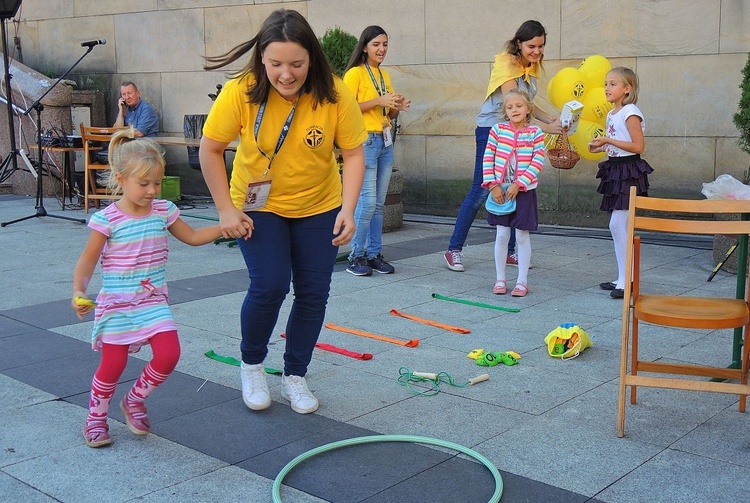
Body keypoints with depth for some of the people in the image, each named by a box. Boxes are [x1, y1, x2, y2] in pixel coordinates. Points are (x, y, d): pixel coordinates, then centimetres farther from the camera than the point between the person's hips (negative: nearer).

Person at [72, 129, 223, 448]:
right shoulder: (107, 219, -12)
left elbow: (193, 237, 12)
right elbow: (88, 261, -7)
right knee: (113, 364, 2)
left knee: (169, 354, -9)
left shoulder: (164, 211, 1)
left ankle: (134, 401, 18)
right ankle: (96, 417, 29)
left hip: (153, 301, 4)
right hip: (116, 304, -4)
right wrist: (78, 291, -21)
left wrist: (224, 227, 0)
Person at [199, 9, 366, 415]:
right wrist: (226, 210, -13)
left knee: (313, 293, 1)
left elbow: (353, 154, -13)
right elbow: (210, 150, -12)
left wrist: (347, 211, -24)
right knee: (269, 285, -15)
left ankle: (294, 376, 22)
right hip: (258, 206, -2)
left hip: (319, 209, 2)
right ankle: (251, 365, 13)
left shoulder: (336, 95, -21)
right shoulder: (241, 92, -23)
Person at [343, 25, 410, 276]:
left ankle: (374, 254, 14)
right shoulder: (355, 73, -5)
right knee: (367, 202, -9)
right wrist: (378, 100, -17)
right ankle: (356, 256, 2)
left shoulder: (385, 75, 18)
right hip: (365, 140, -7)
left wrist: (397, 107, 3)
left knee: (379, 203, 8)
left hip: (386, 142, 7)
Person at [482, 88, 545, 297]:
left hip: (524, 191, -1)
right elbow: (488, 158, 0)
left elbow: (537, 163, -9)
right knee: (502, 235, 6)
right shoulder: (497, 130, 1)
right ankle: (500, 279, 16)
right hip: (500, 190, 1)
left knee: (522, 236, 4)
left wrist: (518, 184, -15)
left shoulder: (535, 133, -3)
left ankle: (522, 280, 13)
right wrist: (492, 185, -8)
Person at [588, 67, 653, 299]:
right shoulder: (612, 114, 14)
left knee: (618, 224, -12)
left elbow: (638, 146, -20)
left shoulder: (630, 113, -13)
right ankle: (623, 278, 17)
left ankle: (626, 280, -7)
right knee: (617, 226, 10)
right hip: (615, 169, 10)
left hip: (628, 170, -10)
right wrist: (601, 147, 6)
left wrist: (608, 140, -18)